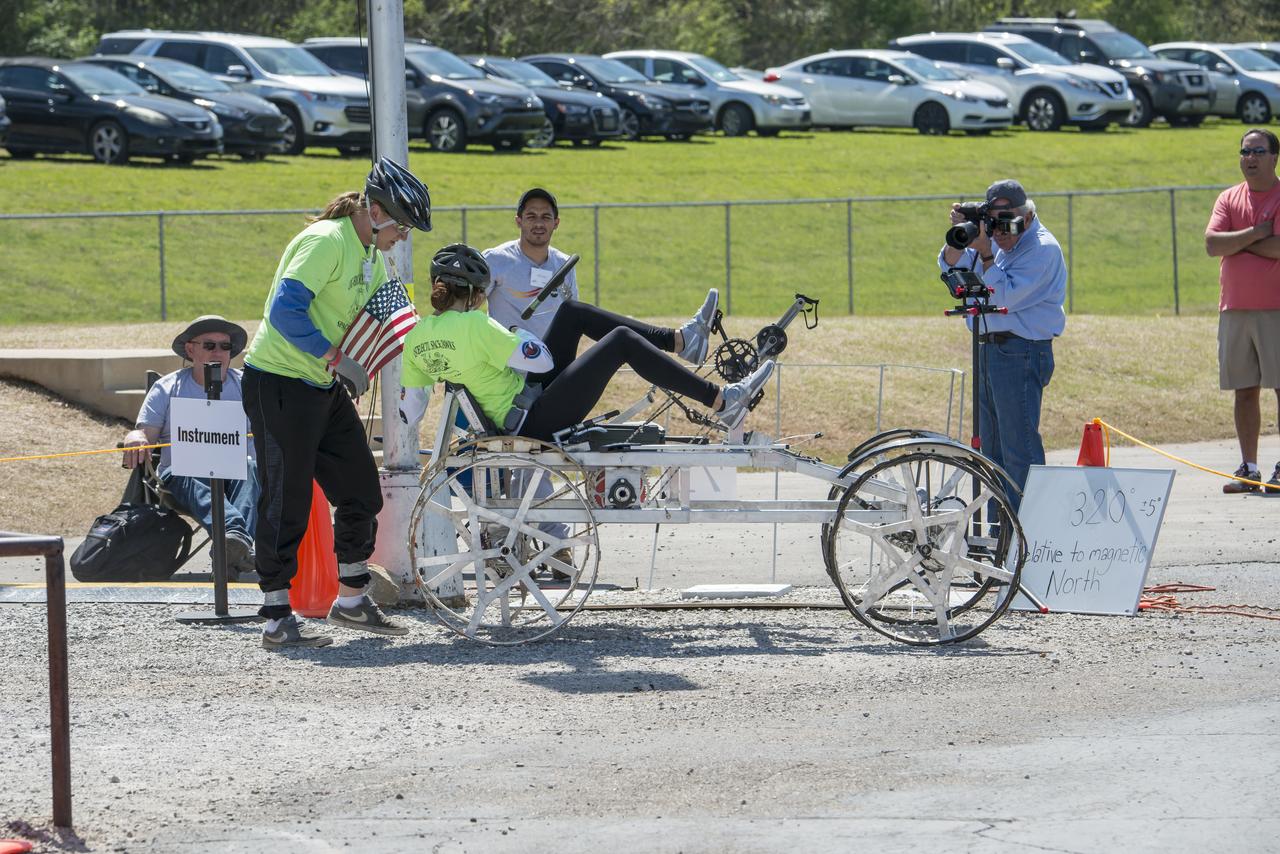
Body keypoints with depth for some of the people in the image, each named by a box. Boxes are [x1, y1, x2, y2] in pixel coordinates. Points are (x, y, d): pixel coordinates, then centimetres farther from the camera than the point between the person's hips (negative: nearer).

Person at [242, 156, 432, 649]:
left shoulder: (371, 255, 11)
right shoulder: (326, 242, -19)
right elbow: (284, 311, -28)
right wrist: (338, 359, -25)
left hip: (325, 387, 10)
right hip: (279, 384, -10)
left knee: (362, 492, 12)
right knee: (287, 502, -6)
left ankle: (351, 600, 24)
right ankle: (277, 621, -1)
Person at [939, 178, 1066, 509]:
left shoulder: (1042, 248, -13)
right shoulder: (997, 241, 12)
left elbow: (1006, 296, -21)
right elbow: (951, 266, 12)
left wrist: (984, 252, -23)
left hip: (1022, 353, -9)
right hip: (990, 348, 9)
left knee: (1019, 449, -10)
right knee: (992, 448, 14)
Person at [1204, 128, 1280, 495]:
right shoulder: (1229, 199, 13)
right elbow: (1212, 244, -1)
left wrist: (1238, 242, -6)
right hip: (1234, 309, 5)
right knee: (1244, 390, 7)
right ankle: (1249, 469, 12)